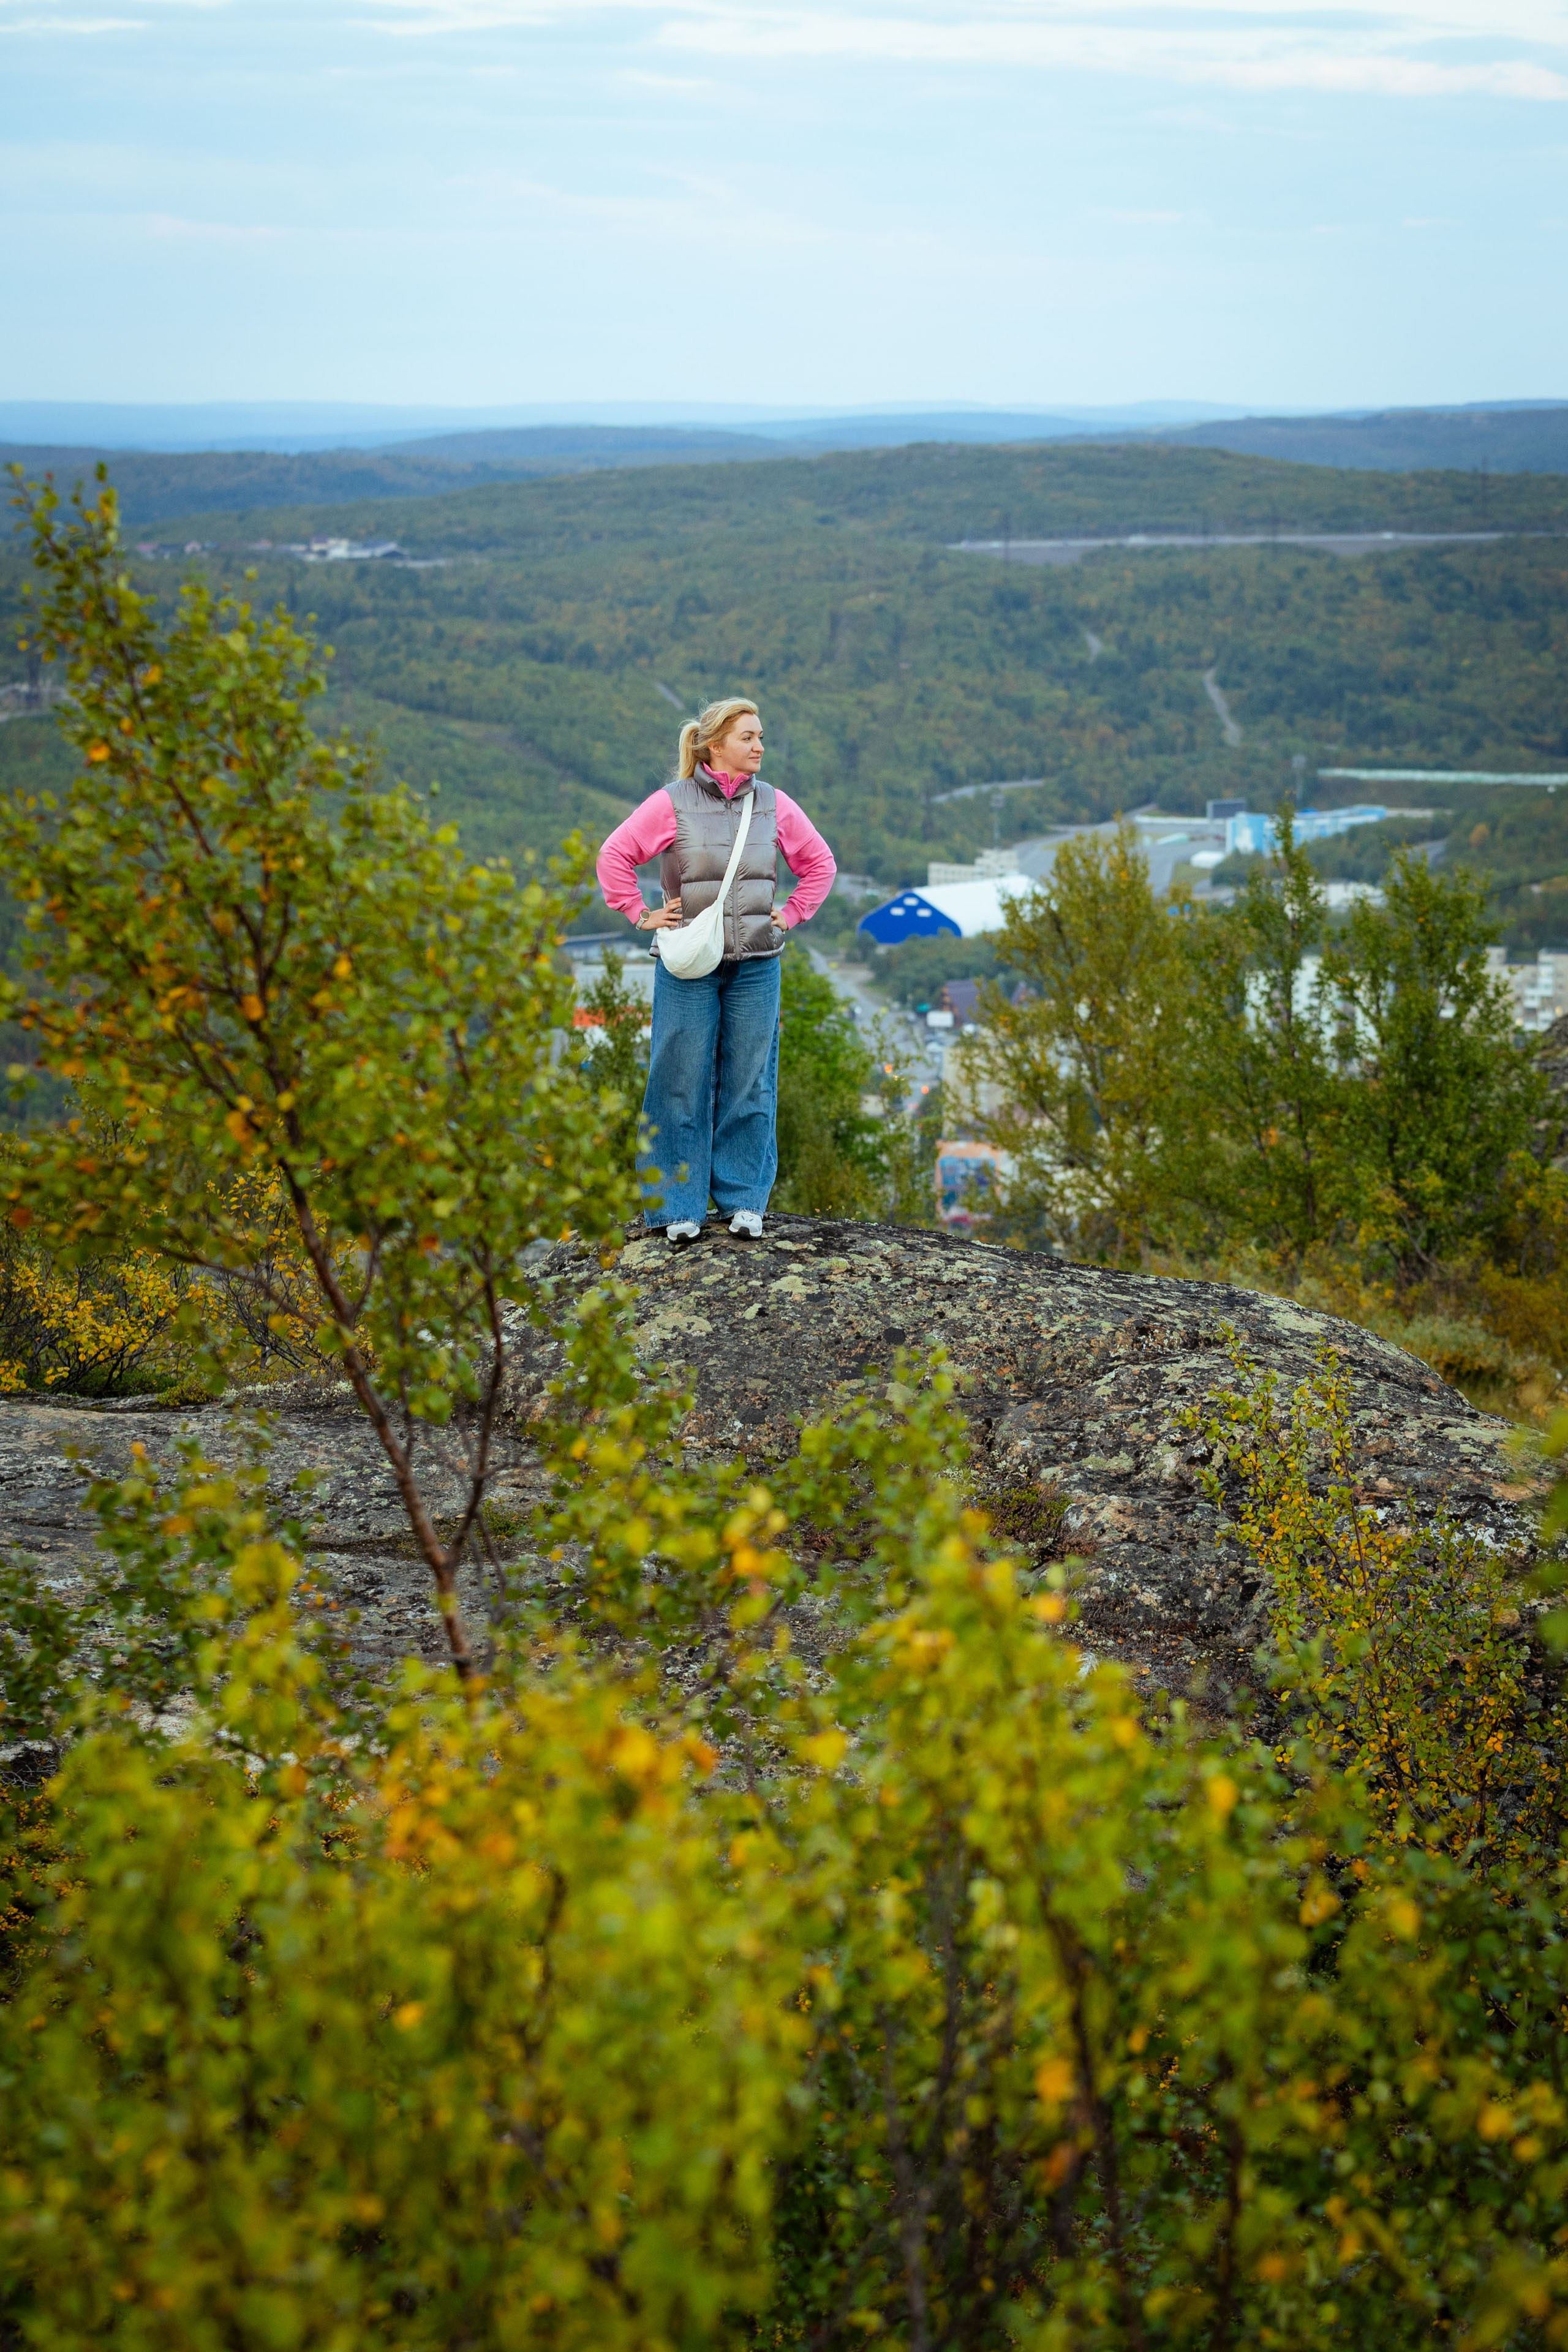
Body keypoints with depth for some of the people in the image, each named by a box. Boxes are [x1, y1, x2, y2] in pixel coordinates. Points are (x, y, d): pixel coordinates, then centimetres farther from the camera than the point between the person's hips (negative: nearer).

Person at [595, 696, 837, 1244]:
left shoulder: (774, 804, 5)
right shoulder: (672, 803, -5)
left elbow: (820, 863, 17)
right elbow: (614, 856, 0)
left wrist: (791, 914, 8)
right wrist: (641, 915, -2)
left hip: (756, 966, 3)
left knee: (749, 1081, 6)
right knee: (683, 1081, 1)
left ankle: (744, 1200, 16)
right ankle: (678, 1207, 9)